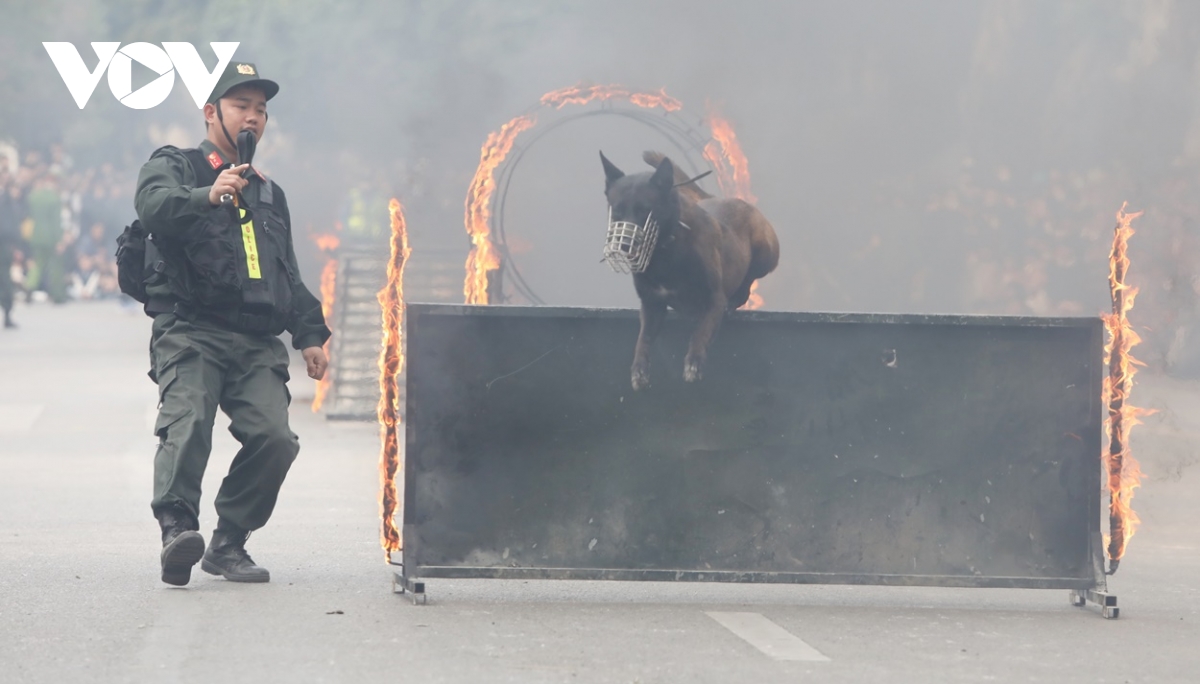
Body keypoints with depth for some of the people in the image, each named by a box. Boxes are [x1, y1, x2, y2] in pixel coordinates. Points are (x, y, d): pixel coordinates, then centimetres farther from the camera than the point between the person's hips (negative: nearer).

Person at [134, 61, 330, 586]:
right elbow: (154, 204, -17)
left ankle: (229, 542, -4)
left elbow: (289, 278, 35)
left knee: (274, 436, -14)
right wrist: (207, 196, -35)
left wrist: (310, 334, 22)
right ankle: (177, 528, -38)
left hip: (258, 344, 5)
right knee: (187, 424, -27)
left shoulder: (269, 193, 30)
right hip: (190, 331, -5)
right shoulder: (175, 167, 9)